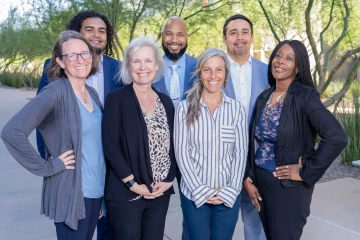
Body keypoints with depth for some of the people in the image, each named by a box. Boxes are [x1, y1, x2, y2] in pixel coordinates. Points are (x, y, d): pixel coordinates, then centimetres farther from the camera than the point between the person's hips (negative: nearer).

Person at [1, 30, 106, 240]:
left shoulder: (92, 93, 6)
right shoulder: (55, 92, -16)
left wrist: (102, 188, 12)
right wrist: (47, 167, -18)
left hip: (95, 190, 7)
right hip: (70, 193, -7)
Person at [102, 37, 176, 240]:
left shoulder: (165, 101, 8)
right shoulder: (117, 99, -6)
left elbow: (173, 145, 9)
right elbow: (110, 147, -11)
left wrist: (168, 180, -2)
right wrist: (133, 184, -13)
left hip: (160, 192, 4)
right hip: (126, 193, -4)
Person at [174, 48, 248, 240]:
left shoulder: (237, 109, -1)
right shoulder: (185, 107, -5)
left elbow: (241, 152, 0)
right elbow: (181, 152, -6)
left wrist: (230, 190, -9)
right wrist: (200, 190, -11)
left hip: (228, 196, 1)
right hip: (194, 194, -1)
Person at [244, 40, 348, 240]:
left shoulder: (305, 96, -14)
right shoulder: (264, 97, 4)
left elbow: (337, 137, -25)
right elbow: (255, 142, 8)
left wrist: (306, 172, -19)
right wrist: (248, 178, 2)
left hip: (288, 186, -5)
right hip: (260, 181, 6)